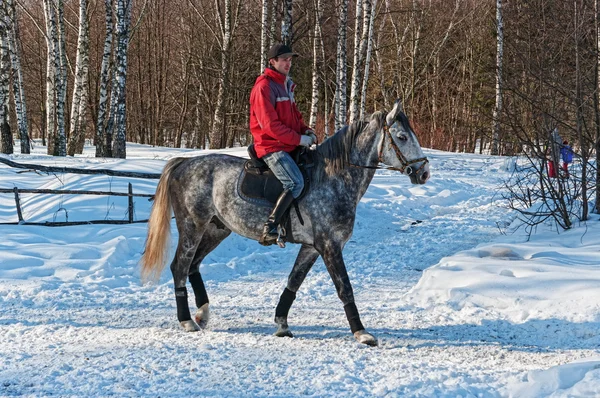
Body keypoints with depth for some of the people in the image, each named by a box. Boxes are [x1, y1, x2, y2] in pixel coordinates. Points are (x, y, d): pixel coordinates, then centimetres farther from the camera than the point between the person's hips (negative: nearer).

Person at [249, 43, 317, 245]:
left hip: (289, 145, 10)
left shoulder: (285, 85, 17)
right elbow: (270, 125, -20)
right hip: (271, 147, -10)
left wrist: (306, 131, 5)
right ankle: (269, 229, -30)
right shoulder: (264, 86, -13)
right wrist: (299, 139, -18)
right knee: (296, 183, -27)